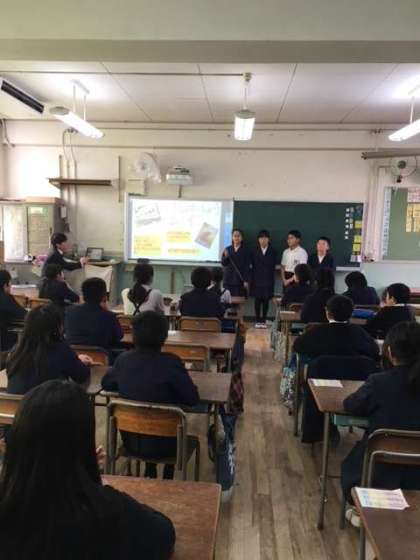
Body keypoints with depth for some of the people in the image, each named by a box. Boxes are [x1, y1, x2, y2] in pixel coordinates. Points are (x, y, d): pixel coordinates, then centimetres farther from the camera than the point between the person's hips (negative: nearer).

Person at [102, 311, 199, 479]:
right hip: (163, 444, -3)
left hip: (130, 440, 3)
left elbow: (106, 384, 7)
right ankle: (167, 479, 37)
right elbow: (192, 399, -17)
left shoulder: (123, 359, -11)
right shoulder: (171, 362, -23)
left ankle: (149, 475, 41)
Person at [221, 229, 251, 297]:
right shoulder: (227, 249, 8)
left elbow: (247, 266, -3)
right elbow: (223, 264, 5)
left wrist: (246, 280, -9)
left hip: (240, 280, -2)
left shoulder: (245, 250, 0)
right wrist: (225, 257, -15)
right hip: (228, 279, 3)